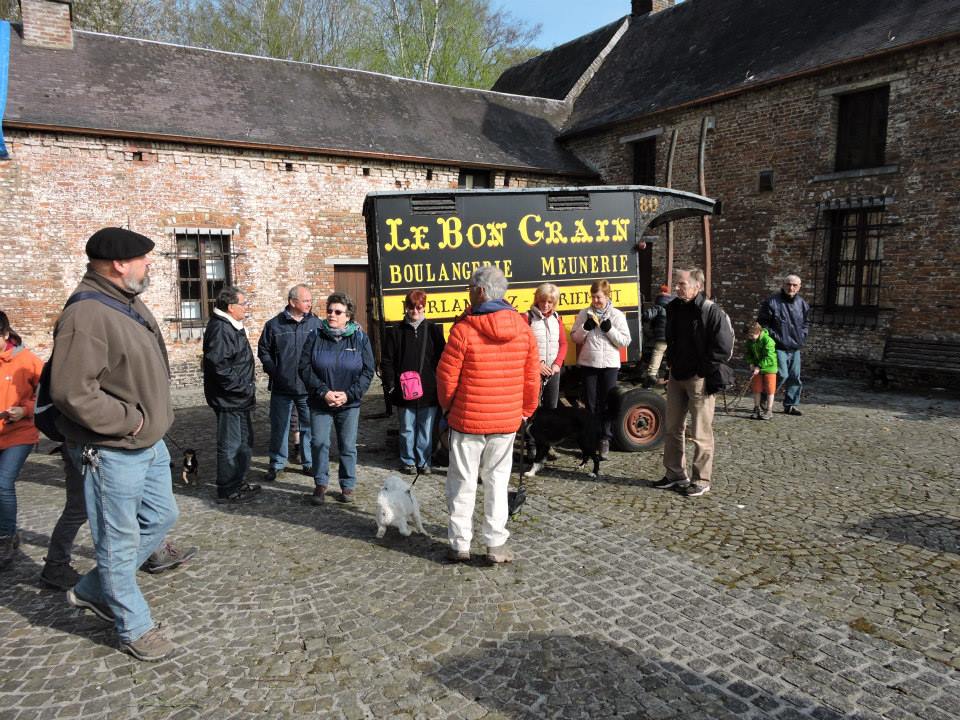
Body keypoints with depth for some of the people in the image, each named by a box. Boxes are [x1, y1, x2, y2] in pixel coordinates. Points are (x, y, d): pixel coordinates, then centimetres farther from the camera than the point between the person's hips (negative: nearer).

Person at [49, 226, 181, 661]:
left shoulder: (129, 304, 8)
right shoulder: (86, 316, -23)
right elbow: (71, 391, -28)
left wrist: (151, 420, 12)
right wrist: (128, 420, -20)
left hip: (149, 442, 10)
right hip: (112, 451, -10)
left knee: (161, 517, 20)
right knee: (120, 541, 6)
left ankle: (93, 591, 36)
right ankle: (134, 628, 24)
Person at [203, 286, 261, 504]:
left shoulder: (232, 327, 14)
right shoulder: (220, 329, -20)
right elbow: (218, 365, -27)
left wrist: (247, 386, 15)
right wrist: (244, 387, -20)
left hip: (239, 398, 11)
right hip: (228, 399, -11)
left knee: (245, 441, 20)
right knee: (230, 445, 0)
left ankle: (238, 482, 33)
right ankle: (227, 491, 11)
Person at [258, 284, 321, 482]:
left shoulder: (316, 323, 0)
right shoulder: (274, 324, -1)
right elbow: (264, 350, 8)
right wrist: (273, 371, -2)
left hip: (309, 387, 1)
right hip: (281, 388, 0)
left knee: (309, 426, 9)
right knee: (279, 427, 9)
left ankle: (309, 463, 23)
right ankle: (276, 464, 23)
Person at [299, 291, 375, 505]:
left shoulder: (360, 338, -2)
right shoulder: (316, 336, -2)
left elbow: (368, 371, -3)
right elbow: (305, 368, -4)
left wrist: (349, 394, -13)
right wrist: (323, 392, -14)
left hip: (349, 404, 0)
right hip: (320, 402, 0)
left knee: (348, 446, 7)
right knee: (319, 443, -1)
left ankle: (347, 485, 21)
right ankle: (320, 484, 17)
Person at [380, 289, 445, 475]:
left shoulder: (433, 330, 4)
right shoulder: (397, 332, 4)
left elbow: (442, 359, 5)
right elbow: (387, 362, 5)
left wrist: (440, 383, -1)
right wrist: (391, 385, -2)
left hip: (429, 390, 0)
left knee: (426, 428, 7)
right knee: (407, 429, 8)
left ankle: (424, 461, 20)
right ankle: (408, 461, 22)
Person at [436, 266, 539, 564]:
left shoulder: (464, 329, -15)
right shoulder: (522, 328, -2)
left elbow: (447, 375, -10)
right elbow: (532, 377, 3)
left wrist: (447, 404, 9)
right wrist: (526, 409, 16)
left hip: (467, 419, -3)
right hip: (507, 420, 3)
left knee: (463, 482, 11)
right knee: (497, 480, 15)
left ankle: (460, 544, 19)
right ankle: (496, 545, 18)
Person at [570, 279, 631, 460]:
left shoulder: (617, 315, 0)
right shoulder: (584, 314, 4)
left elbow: (625, 341, -3)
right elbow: (575, 338, 4)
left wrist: (609, 329, -15)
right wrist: (585, 328, -13)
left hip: (609, 365, -1)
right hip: (588, 364, 1)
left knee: (607, 404, 4)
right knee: (591, 404, 8)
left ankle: (605, 440, 13)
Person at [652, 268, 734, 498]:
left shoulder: (712, 312, -15)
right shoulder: (674, 308, 7)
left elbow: (722, 348, -15)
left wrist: (711, 378, -13)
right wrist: (672, 365, 13)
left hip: (700, 380, -7)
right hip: (676, 377, 7)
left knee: (700, 433, 1)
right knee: (673, 429, 13)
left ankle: (702, 480, 13)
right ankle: (675, 474, 26)